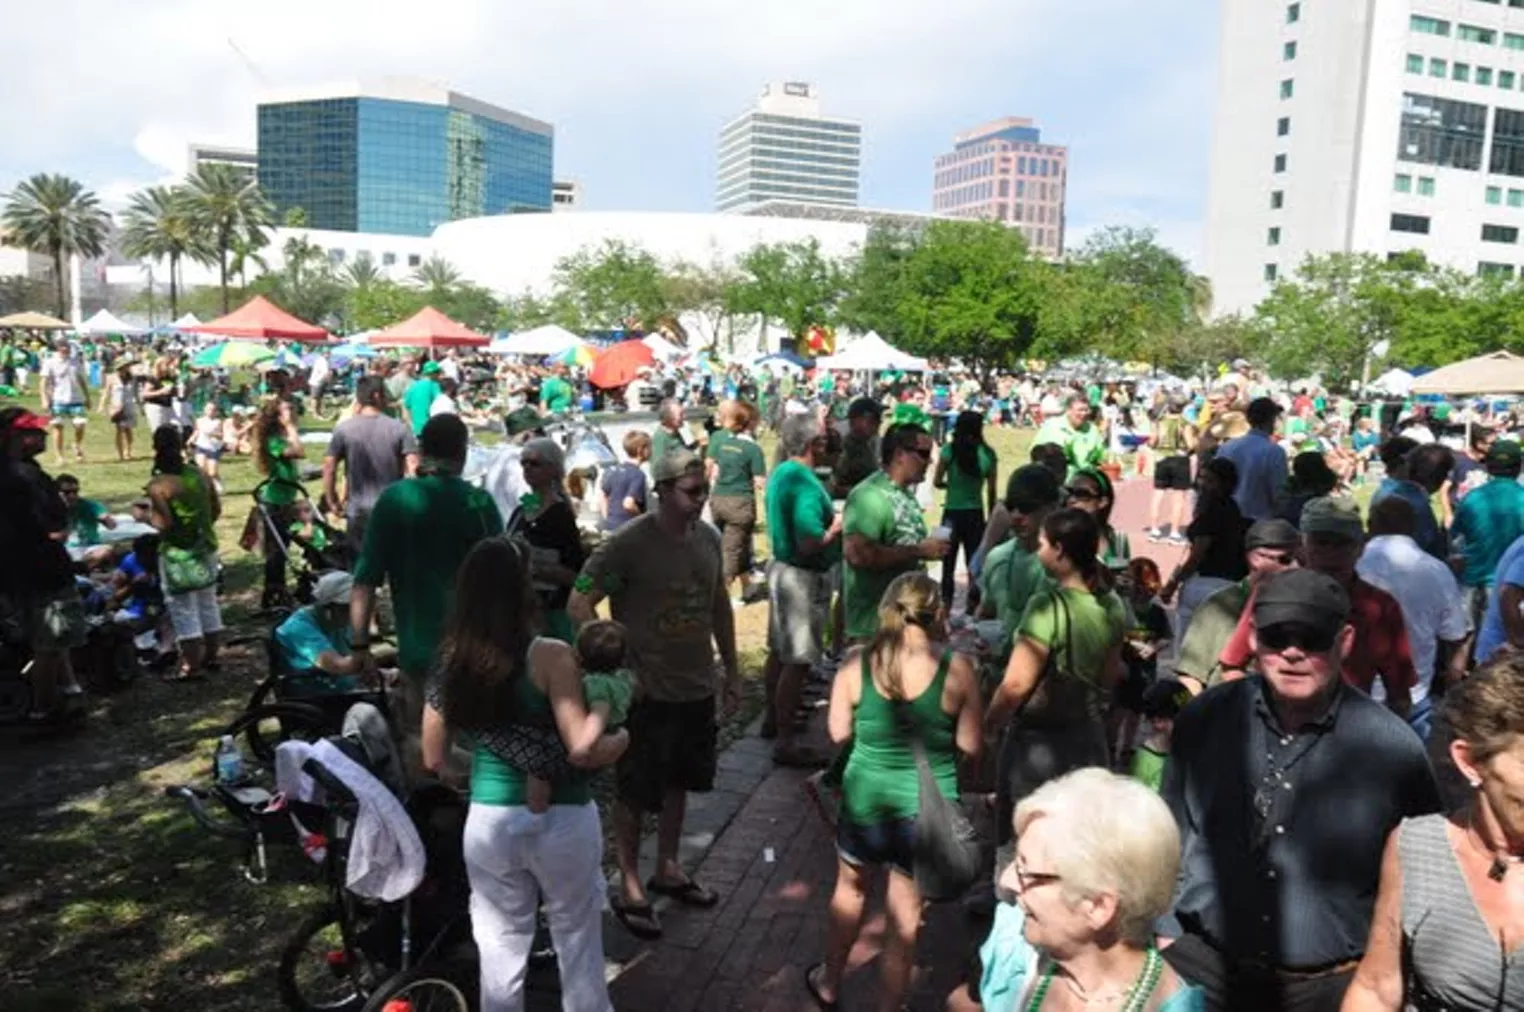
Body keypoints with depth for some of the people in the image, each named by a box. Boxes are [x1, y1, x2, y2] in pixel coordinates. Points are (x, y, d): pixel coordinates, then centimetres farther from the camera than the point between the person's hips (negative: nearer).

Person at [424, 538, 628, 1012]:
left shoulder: (449, 663, -2)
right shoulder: (550, 657, -18)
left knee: (500, 944, 19)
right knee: (577, 941, 18)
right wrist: (623, 737, -3)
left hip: (489, 822, 4)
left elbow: (434, 760, 6)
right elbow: (585, 752, -22)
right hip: (561, 821, -3)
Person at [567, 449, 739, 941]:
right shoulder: (628, 543, -19)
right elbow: (578, 604, -17)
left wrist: (731, 671, 14)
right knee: (635, 793, 8)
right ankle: (629, 888, 25)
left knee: (678, 782, 21)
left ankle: (668, 869, 40)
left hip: (697, 688, 6)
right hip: (646, 692, -6)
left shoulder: (708, 537, 1)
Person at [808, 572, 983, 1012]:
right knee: (905, 916, 15)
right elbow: (971, 745, -8)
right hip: (927, 807, -2)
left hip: (867, 798, 2)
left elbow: (839, 732, -1)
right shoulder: (957, 668, -14)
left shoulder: (856, 666, -11)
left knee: (850, 889, 27)